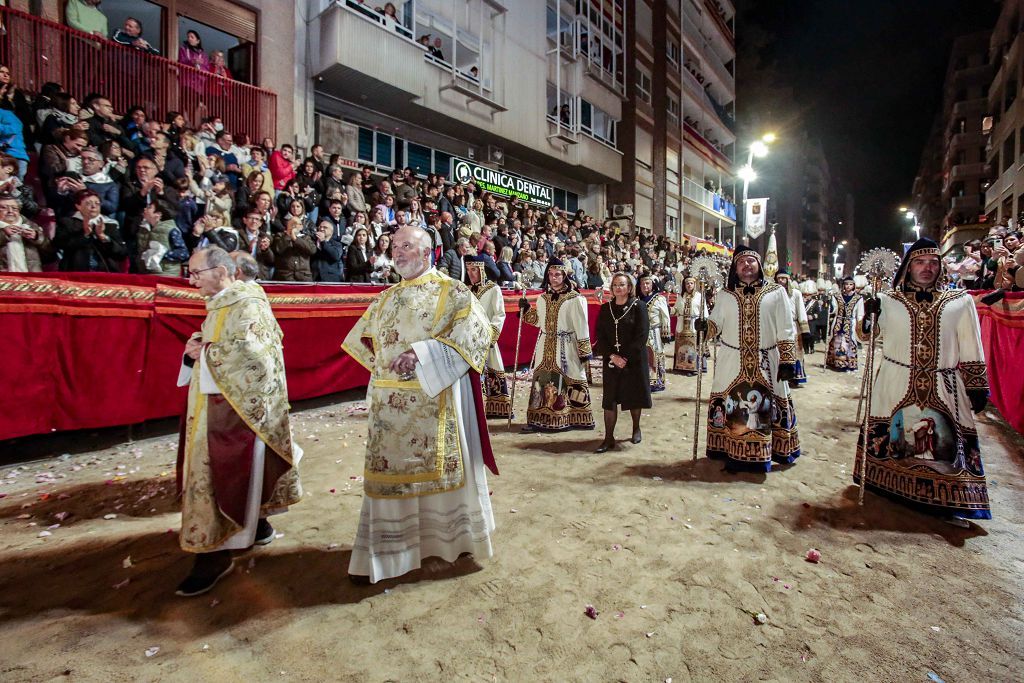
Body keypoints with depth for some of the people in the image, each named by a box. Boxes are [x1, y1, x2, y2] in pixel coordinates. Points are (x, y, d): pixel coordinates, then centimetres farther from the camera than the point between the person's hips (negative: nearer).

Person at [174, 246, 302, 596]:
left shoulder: (247, 303, -14)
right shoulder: (219, 305, 14)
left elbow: (248, 351, -25)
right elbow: (216, 350, 19)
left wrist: (206, 352, -13)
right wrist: (195, 350, -2)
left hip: (236, 409, -9)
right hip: (214, 406, 9)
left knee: (221, 476, -4)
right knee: (212, 472, 17)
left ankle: (214, 556, 7)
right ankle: (256, 524, 32)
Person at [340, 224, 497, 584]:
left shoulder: (451, 291, -3)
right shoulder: (386, 298, 16)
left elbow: (478, 331, -17)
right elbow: (364, 340, 26)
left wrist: (423, 354, -22)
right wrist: (387, 364, 7)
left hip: (435, 401, -5)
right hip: (389, 402, 5)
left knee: (440, 467, 6)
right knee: (389, 470, 10)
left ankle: (452, 536, 28)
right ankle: (383, 551, 25)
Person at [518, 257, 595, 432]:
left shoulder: (575, 299, -6)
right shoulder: (543, 298, 11)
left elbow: (582, 327, -7)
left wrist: (584, 351, -9)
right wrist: (525, 309, 7)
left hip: (566, 347, -5)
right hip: (546, 347, 5)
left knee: (568, 381, 0)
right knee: (542, 380, 6)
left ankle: (574, 419, 12)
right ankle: (540, 419, 14)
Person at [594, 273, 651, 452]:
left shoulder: (638, 306, -5)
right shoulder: (605, 308, 5)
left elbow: (642, 335, -11)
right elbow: (600, 336, 1)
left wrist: (625, 357, -16)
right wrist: (612, 356, -13)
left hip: (634, 360, -2)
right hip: (611, 360, 2)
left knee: (634, 396, 10)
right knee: (610, 399, 1)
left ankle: (636, 428, 33)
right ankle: (609, 438, 7)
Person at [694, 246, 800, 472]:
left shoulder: (776, 292, 2)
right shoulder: (724, 294, 8)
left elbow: (785, 331, 0)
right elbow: (715, 324, 6)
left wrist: (787, 360, -6)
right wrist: (704, 326, -16)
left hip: (766, 362, -1)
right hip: (732, 361, 1)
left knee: (767, 407, 6)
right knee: (730, 406, 3)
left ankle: (764, 454, 23)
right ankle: (732, 453, 16)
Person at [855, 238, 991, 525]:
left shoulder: (961, 302, 5)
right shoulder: (888, 301, 4)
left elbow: (972, 350, 8)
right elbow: (865, 336, 9)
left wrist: (977, 387, 5)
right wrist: (869, 314, -11)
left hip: (944, 388, 1)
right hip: (896, 384, 0)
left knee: (949, 442, 3)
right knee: (890, 435, 4)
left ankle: (951, 502, 16)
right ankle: (891, 487, 21)